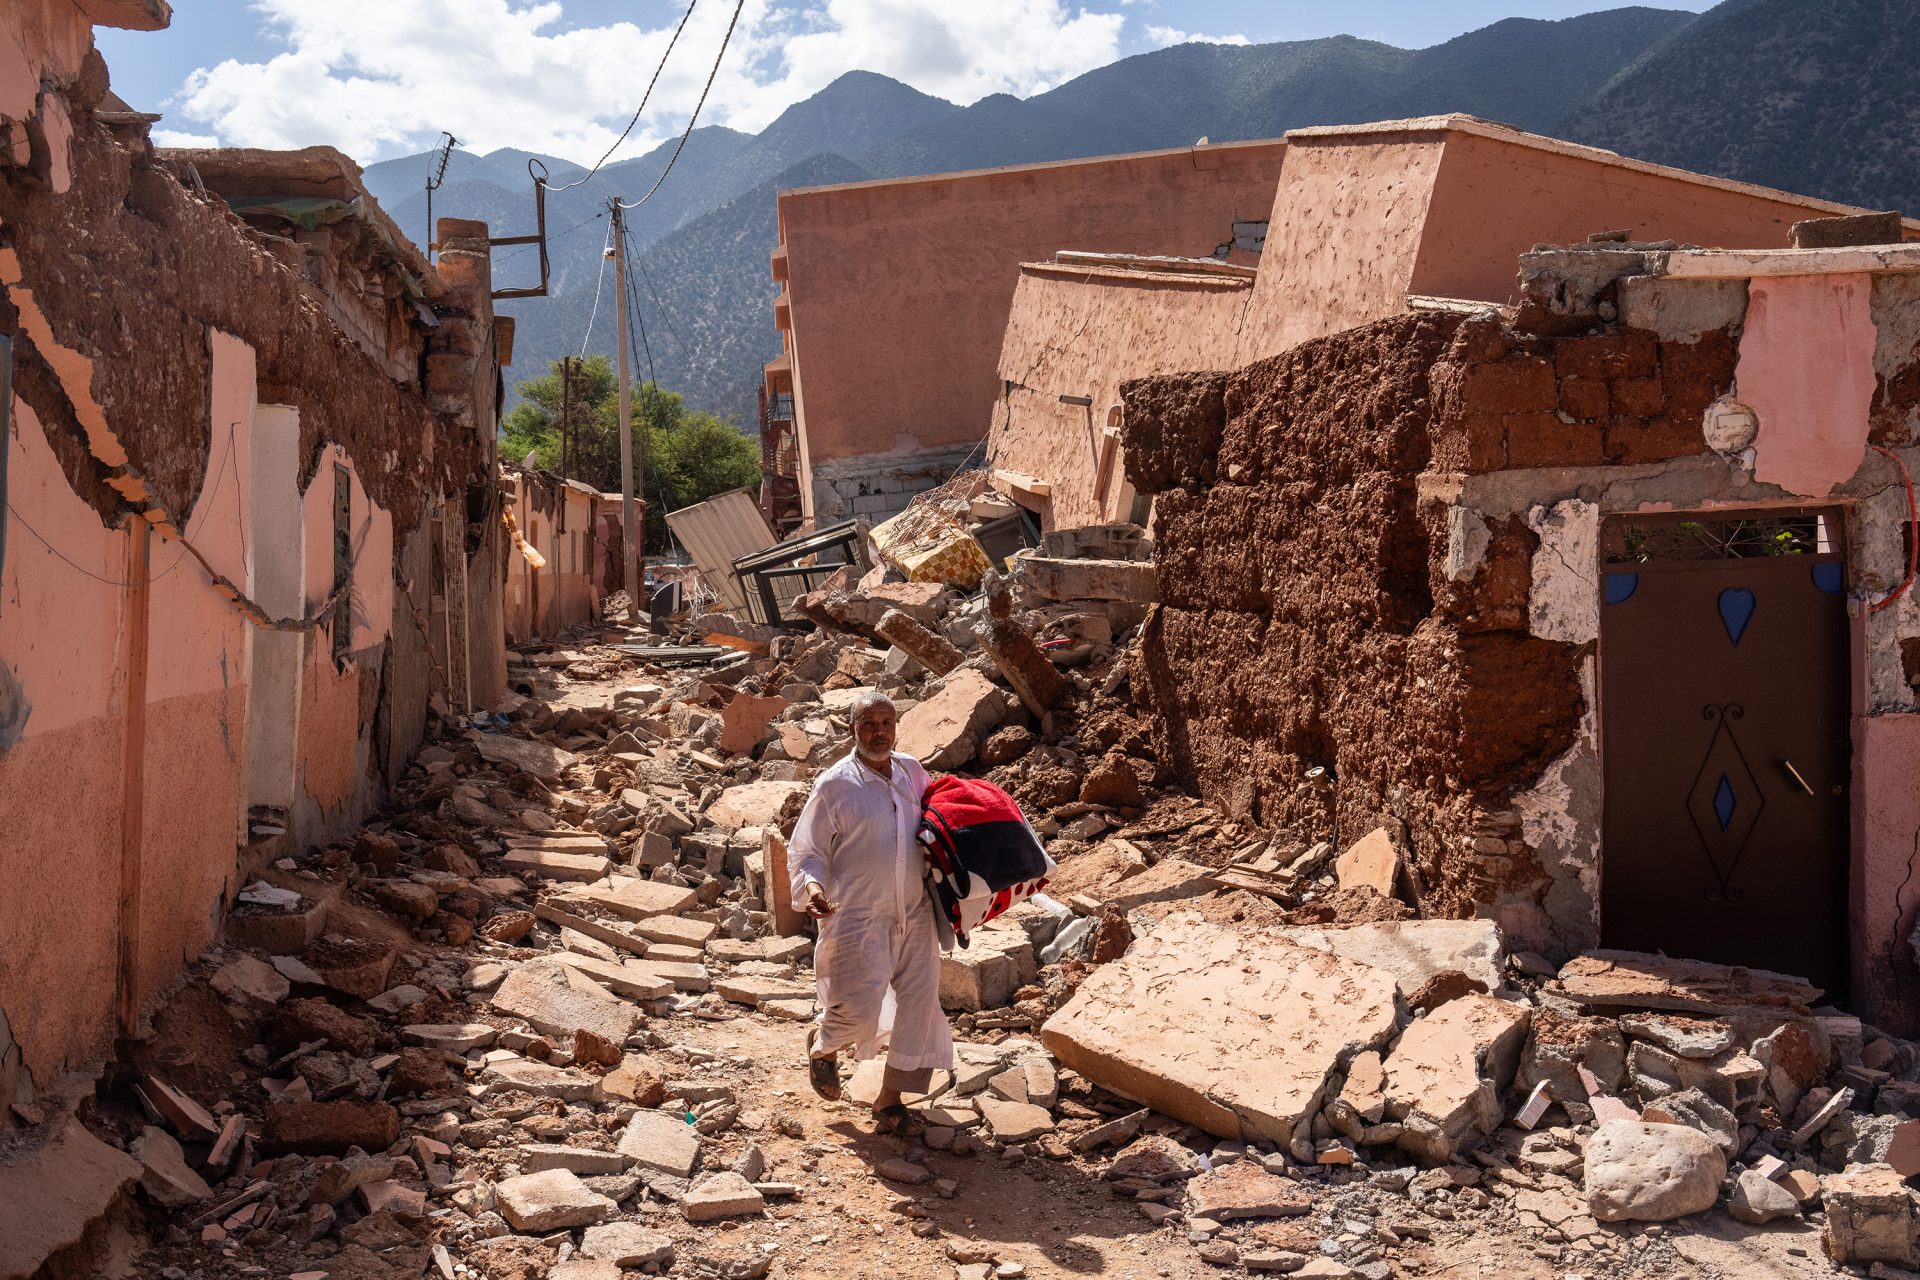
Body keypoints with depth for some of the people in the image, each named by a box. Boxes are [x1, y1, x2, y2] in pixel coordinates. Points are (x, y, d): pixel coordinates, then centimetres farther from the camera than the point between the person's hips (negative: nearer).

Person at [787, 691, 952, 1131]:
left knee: (918, 1003, 5)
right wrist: (811, 886, -26)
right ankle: (822, 1043, 28)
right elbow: (805, 852, -6)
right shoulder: (834, 785, -9)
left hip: (915, 913, 5)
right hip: (857, 917, -5)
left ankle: (890, 1098, 22)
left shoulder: (912, 772, 6)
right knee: (858, 1012, -9)